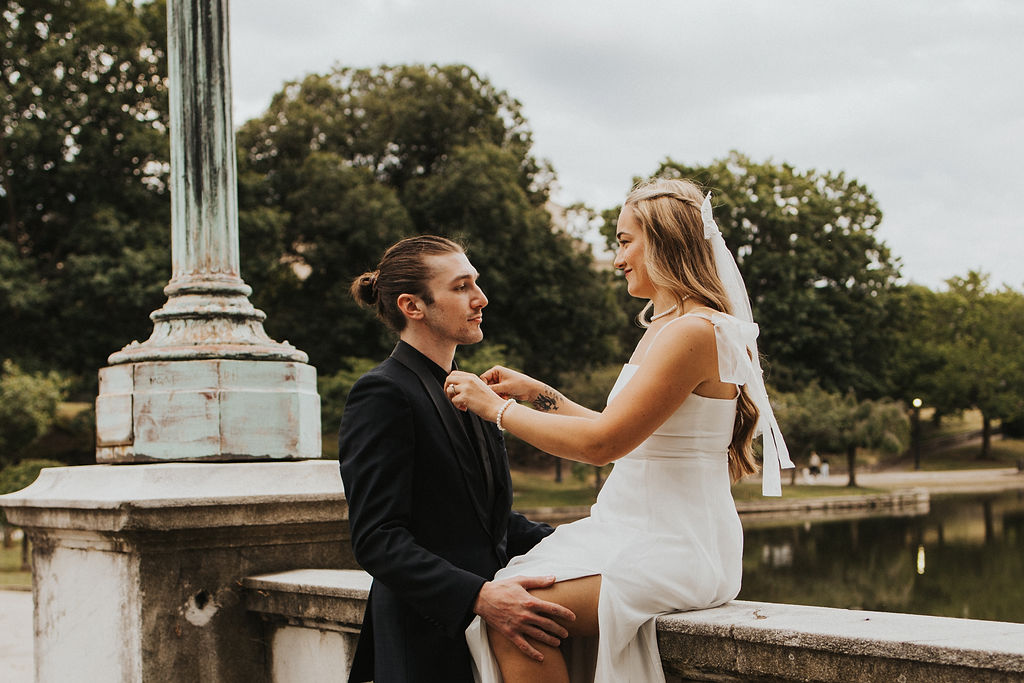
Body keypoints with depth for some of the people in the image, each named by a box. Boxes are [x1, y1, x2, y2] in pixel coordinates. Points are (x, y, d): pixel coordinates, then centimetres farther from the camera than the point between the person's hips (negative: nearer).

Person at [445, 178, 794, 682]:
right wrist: (541, 394, 16)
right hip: (641, 533, 9)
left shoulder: (694, 331, -16)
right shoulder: (664, 329, 16)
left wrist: (498, 408, -9)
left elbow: (602, 442, -19)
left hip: (675, 548, -9)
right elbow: (621, 435, 19)